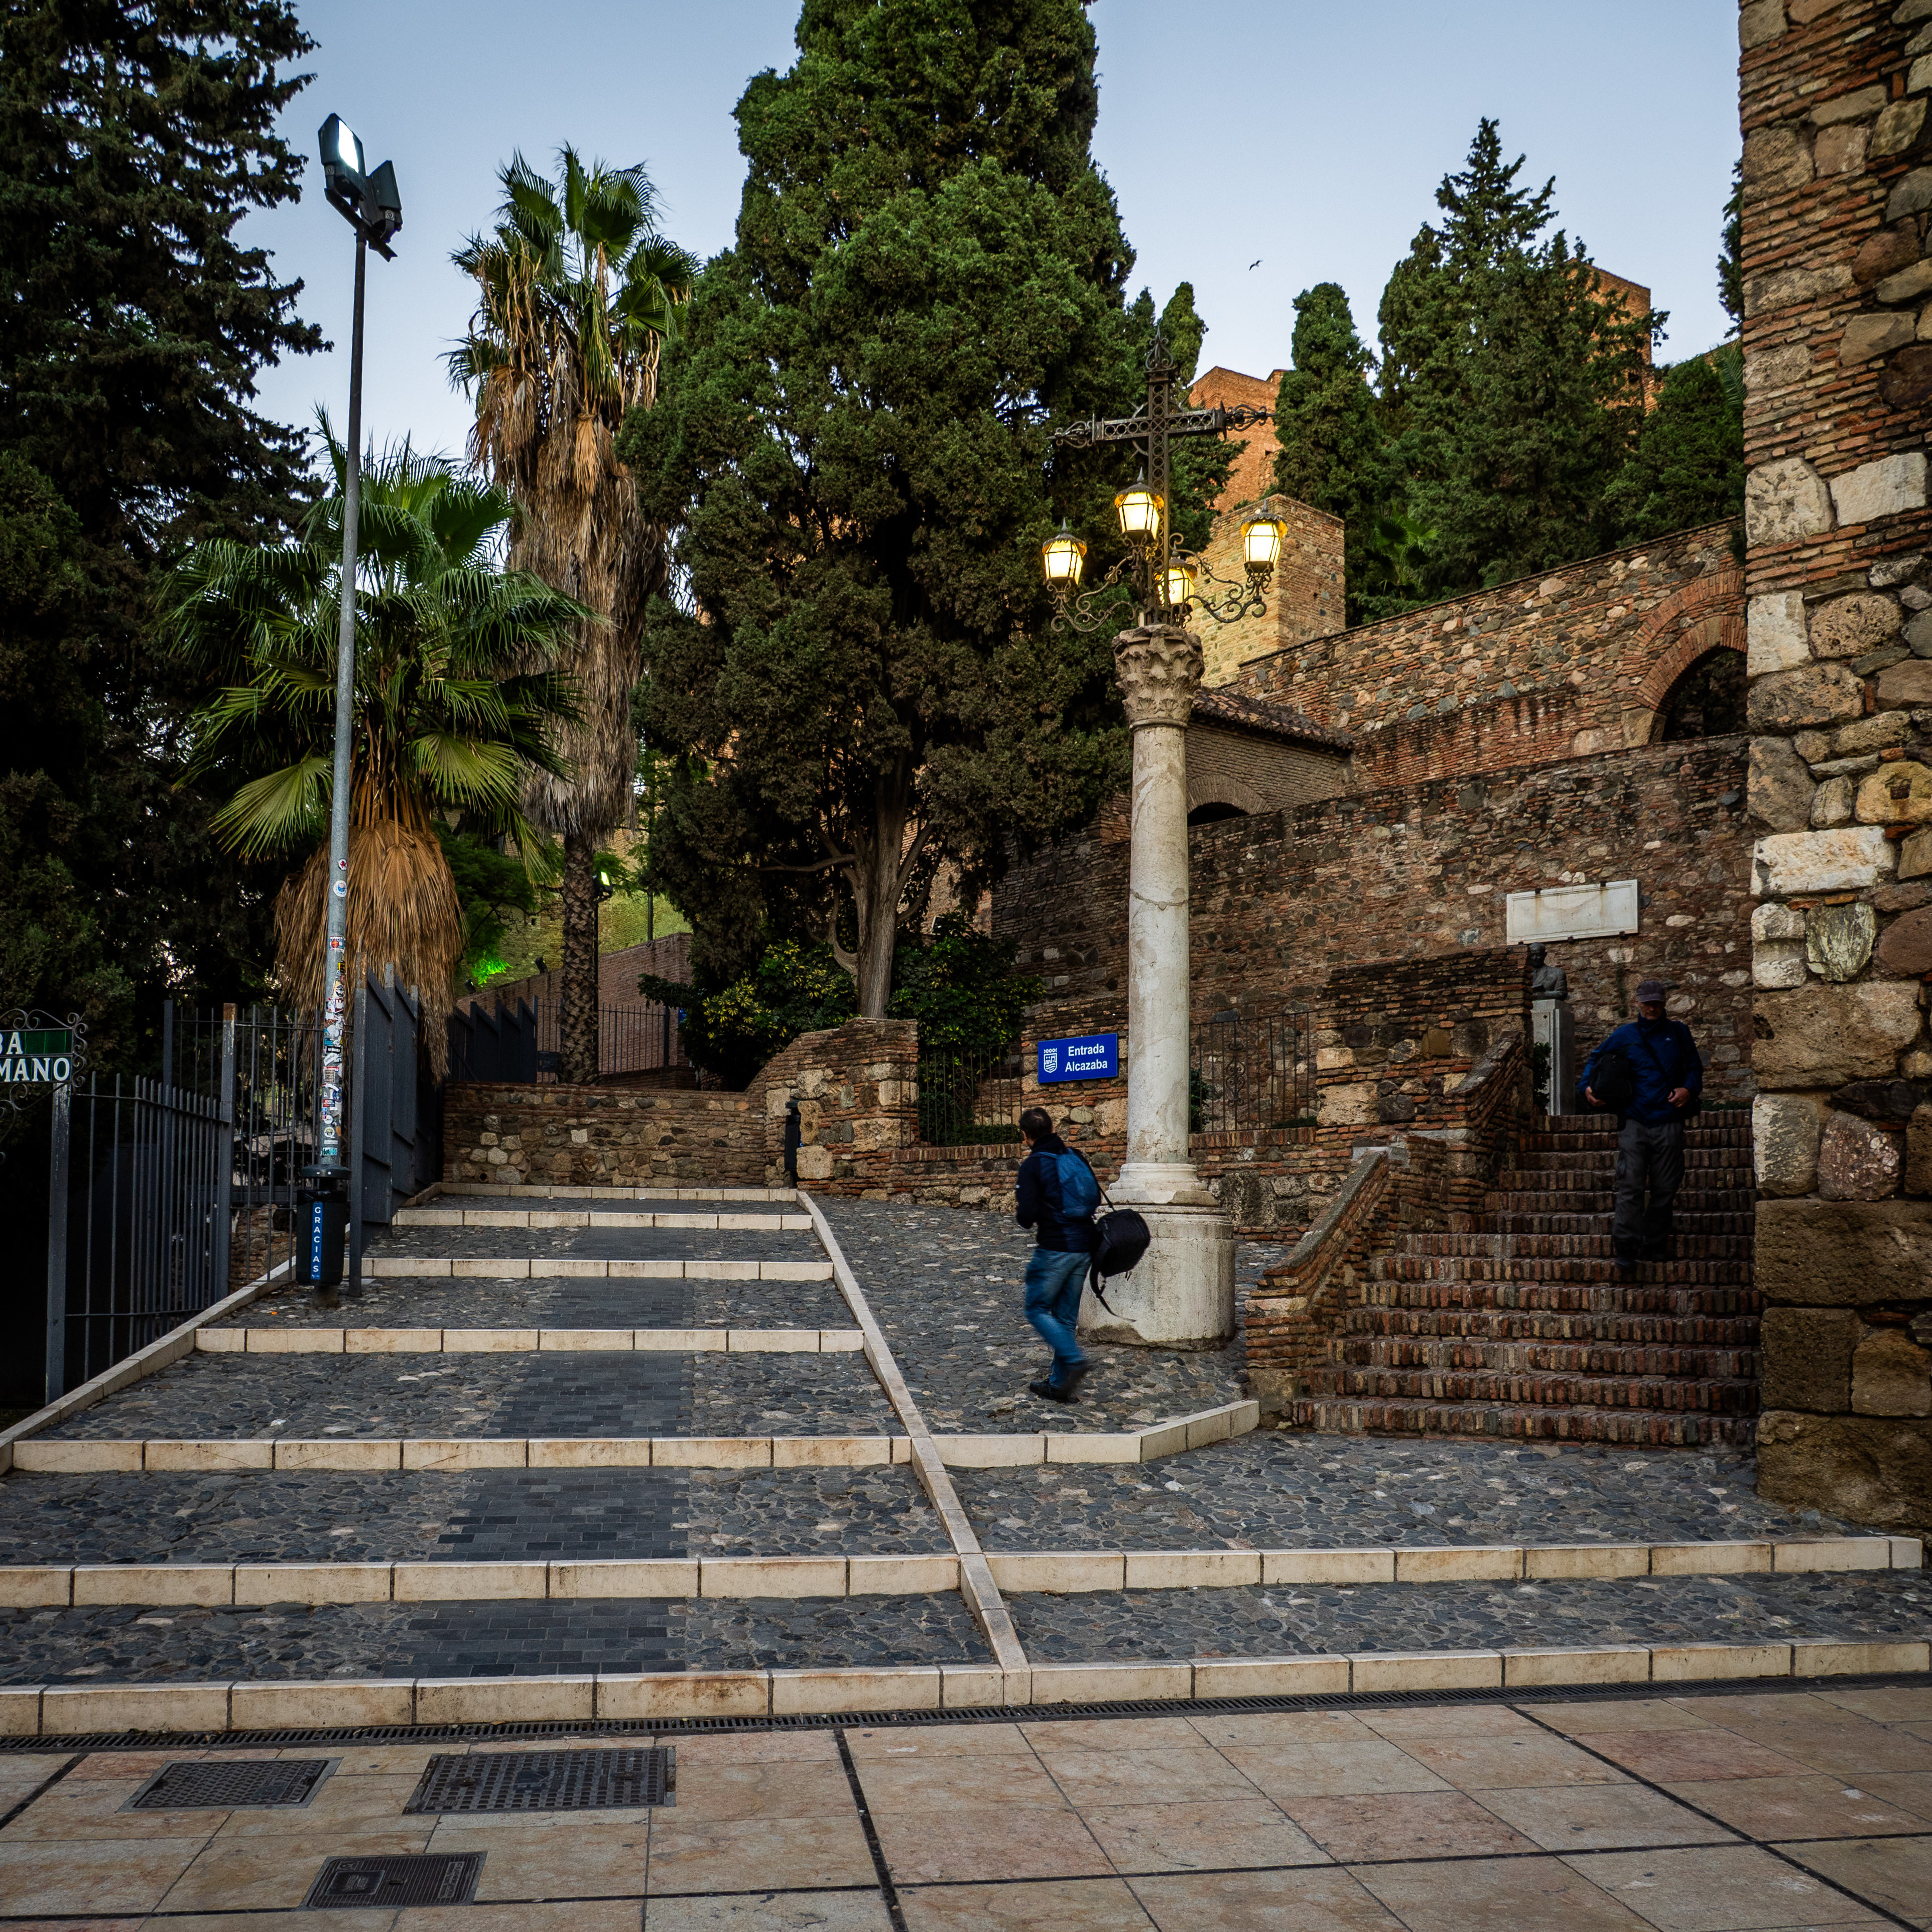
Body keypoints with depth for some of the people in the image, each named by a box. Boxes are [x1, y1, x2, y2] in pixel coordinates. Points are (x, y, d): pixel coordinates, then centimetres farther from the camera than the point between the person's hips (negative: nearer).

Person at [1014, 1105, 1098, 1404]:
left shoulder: (1033, 1165, -10)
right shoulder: (1076, 1158, 9)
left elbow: (1027, 1215, -16)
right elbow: (1096, 1198, 16)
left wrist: (1021, 1216, 7)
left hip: (1054, 1249, -7)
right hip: (1084, 1248, 7)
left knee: (1037, 1310, 6)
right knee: (1066, 1316, 13)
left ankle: (1074, 1360, -14)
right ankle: (1059, 1383, 15)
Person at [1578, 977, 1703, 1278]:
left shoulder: (1679, 1033, 13)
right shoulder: (1625, 1035, 11)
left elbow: (1694, 1067, 18)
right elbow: (1596, 1058, 21)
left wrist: (1689, 1089, -2)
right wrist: (1587, 1086, 5)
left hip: (1669, 1122, 1)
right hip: (1634, 1121, -1)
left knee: (1664, 1190, 4)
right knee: (1630, 1188, -11)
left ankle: (1654, 1247, 13)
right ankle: (1625, 1250, -13)